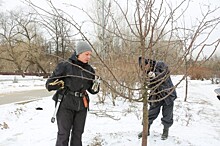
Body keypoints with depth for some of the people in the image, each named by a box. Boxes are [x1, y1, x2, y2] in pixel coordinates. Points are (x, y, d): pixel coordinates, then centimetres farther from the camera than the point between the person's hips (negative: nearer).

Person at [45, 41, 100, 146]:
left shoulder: (89, 69, 9)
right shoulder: (65, 66, -6)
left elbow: (92, 90, 16)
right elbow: (49, 84, -4)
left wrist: (96, 86, -6)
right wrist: (61, 84, -23)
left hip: (81, 106, 5)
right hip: (66, 105, -5)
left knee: (78, 134, 12)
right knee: (63, 134, -2)